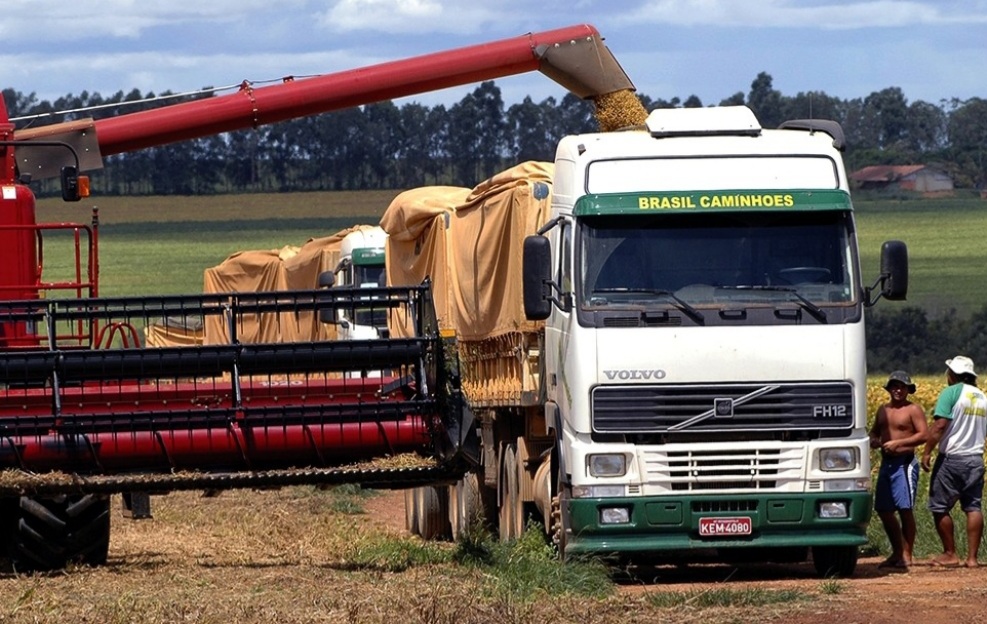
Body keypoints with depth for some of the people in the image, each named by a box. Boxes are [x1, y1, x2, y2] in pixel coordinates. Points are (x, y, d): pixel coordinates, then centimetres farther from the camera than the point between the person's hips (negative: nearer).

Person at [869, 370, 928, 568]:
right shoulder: (883, 410, 17)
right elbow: (874, 431, 25)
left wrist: (898, 443, -18)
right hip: (886, 463, 8)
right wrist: (874, 440, 1)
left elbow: (924, 435, -11)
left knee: (905, 509, -10)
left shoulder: (913, 410, -3)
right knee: (883, 509, 8)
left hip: (904, 464, -8)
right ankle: (897, 552, 19)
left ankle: (907, 555, -6)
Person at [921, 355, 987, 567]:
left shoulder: (951, 393, -9)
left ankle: (950, 554, 5)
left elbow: (940, 425, -17)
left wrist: (927, 452, -16)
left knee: (940, 507, 3)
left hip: (952, 457, -6)